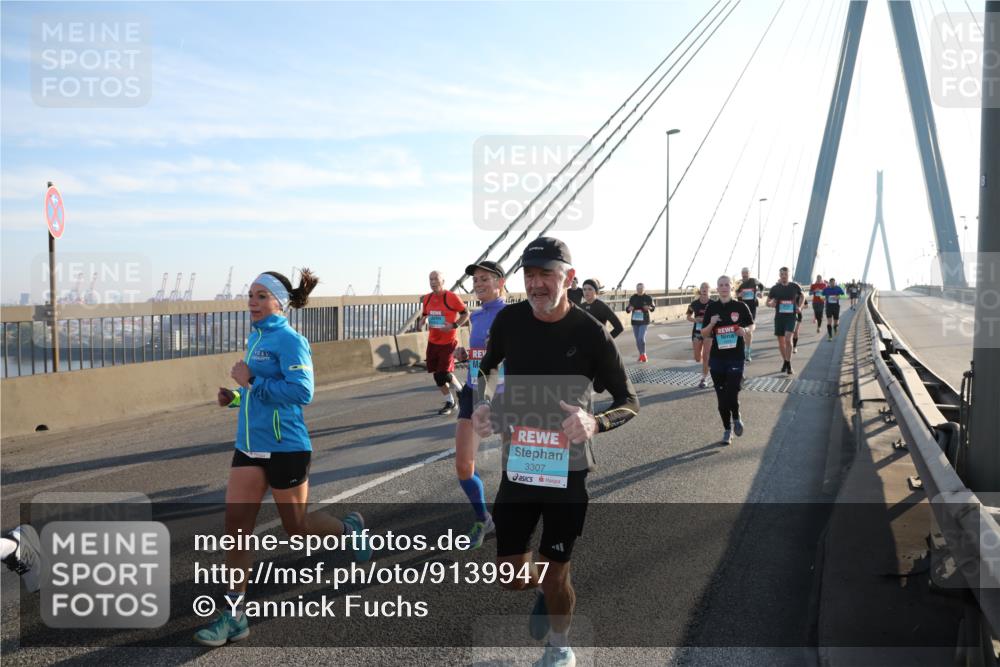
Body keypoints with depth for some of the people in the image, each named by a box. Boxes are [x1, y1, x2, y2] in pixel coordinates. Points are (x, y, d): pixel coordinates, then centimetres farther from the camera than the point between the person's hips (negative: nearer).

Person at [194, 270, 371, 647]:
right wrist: (236, 397, 6)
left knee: (296, 526, 10)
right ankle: (234, 614, 10)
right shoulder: (255, 338, 12)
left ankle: (350, 528, 40)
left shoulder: (289, 340, -15)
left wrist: (251, 381, -22)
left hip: (285, 447, -8)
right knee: (235, 528, 1)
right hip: (248, 447, 8)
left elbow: (301, 391, -25)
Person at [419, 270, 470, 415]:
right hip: (433, 342, 6)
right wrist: (422, 322, -4)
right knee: (438, 375, 8)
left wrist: (454, 325, -19)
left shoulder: (452, 297, -12)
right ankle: (449, 402, 25)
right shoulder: (426, 299, 4)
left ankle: (460, 391, 21)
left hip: (448, 342, -6)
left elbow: (466, 314, -6)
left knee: (444, 374, -9)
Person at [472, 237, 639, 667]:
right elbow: (487, 366, 14)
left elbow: (629, 401, -7)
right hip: (517, 464, 3)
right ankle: (543, 589, 45)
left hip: (567, 468, -3)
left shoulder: (590, 333, -15)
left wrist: (595, 423, -28)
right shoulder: (509, 320, -6)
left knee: (555, 573, 8)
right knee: (509, 574, 7)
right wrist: (482, 403, -6)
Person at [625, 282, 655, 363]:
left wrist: (649, 308, -15)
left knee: (641, 338, -15)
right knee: (637, 339, 10)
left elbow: (653, 307, 7)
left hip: (644, 321, -3)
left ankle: (643, 355, 3)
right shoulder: (633, 298, 0)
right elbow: (627, 309, 6)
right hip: (634, 321, 4)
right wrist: (629, 308, -17)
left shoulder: (648, 298, -6)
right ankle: (641, 355, 27)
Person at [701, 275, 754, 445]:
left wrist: (745, 330, -11)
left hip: (736, 357, -2)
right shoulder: (711, 308, 4)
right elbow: (704, 333, 7)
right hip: (717, 358, 2)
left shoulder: (741, 306, -1)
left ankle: (736, 417, 22)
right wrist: (711, 324, -13)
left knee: (732, 394, -10)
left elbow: (752, 325, 12)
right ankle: (727, 429, 22)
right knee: (722, 396, 6)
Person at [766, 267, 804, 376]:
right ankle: (785, 361, 28)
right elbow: (767, 302, 7)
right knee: (781, 341, 9)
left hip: (791, 316, -2)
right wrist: (771, 304, -16)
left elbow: (802, 296, 19)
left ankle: (789, 364, -10)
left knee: (788, 339, -18)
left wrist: (799, 307, 5)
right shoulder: (775, 288, 0)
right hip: (779, 317, 2)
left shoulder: (794, 286, -1)